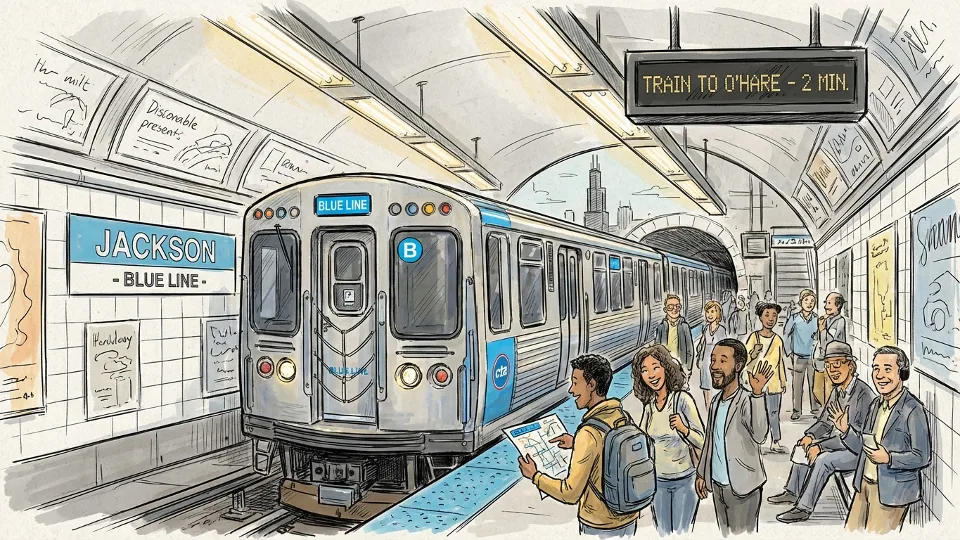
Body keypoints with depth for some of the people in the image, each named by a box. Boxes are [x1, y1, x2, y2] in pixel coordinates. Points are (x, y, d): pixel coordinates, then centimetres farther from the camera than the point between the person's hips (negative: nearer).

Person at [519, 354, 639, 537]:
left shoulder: (590, 433, -26)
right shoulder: (624, 417, -5)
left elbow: (570, 493, -23)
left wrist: (534, 476, -10)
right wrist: (577, 444, 13)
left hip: (600, 528, -6)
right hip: (629, 519, 6)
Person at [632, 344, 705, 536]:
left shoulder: (682, 399, -15)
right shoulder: (649, 405, 0)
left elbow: (702, 441, -17)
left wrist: (683, 428, -32)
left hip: (685, 479, -5)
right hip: (659, 480, 5)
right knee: (663, 533, 13)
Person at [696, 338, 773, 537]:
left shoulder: (746, 401, -20)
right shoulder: (716, 400, 3)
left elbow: (759, 435, -39)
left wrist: (757, 393, -44)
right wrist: (701, 473, 16)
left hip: (742, 487, -7)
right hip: (717, 484, 7)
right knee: (725, 534, 19)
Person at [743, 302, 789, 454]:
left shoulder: (778, 340, 4)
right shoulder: (753, 337, -1)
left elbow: (782, 361, 11)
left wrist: (784, 381, 14)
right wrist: (754, 353, -16)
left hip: (773, 382, 2)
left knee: (774, 413, 5)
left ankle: (775, 443, 13)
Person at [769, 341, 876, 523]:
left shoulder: (863, 393, -23)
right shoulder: (837, 391, 5)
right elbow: (824, 421, 14)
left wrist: (821, 446, -27)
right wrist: (810, 435, -7)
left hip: (861, 450, -10)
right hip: (840, 443, 10)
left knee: (823, 459, -28)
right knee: (803, 446, 8)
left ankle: (804, 508, -21)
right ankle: (793, 492, 15)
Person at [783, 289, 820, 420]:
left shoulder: (816, 319, -1)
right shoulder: (794, 317, -7)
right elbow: (786, 333, 0)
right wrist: (788, 350, 0)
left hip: (812, 356, 1)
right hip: (798, 356, -1)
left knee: (813, 384, 8)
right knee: (797, 384, 4)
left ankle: (815, 409, 20)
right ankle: (797, 410, 13)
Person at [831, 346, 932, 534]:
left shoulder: (913, 409, -17)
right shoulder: (876, 404, 6)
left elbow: (923, 457, -16)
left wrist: (889, 458, -29)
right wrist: (845, 429, -5)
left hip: (891, 491, -7)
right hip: (864, 485, 7)